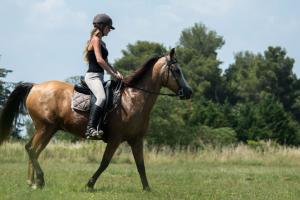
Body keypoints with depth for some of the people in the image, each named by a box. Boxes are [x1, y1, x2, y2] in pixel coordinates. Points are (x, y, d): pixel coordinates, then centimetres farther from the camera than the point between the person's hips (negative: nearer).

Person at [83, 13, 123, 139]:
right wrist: (113, 74, -14)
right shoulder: (96, 40, -8)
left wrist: (116, 72, 9)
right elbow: (99, 60, -18)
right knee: (101, 98, -32)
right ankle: (91, 128, -41)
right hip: (93, 76, -11)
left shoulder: (101, 42, 21)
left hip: (99, 77, 11)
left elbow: (105, 62, 24)